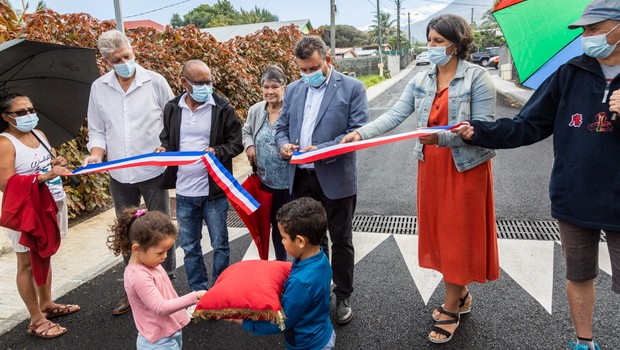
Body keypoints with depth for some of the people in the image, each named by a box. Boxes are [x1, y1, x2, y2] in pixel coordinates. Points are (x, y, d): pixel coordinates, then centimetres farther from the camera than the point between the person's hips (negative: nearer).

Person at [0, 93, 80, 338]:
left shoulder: (39, 134, 9)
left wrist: (58, 164, -4)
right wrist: (46, 175, -30)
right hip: (26, 212, -8)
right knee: (28, 264, 4)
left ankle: (47, 304, 35)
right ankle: (37, 320, 13)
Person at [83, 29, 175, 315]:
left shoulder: (155, 82, -5)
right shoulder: (98, 88, 4)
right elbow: (97, 130, 10)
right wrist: (96, 154, -8)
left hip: (153, 171, -3)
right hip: (120, 175, 4)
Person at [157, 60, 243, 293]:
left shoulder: (223, 109, -6)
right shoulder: (172, 109, 4)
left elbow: (236, 144, -3)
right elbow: (166, 140, 14)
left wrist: (217, 151, -21)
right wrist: (163, 149, -8)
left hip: (214, 190, -3)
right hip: (183, 191, 4)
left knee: (219, 245, 8)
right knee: (189, 247, 15)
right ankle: (198, 293, 32)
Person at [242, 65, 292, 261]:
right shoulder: (256, 110, 4)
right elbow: (246, 132, 20)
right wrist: (249, 145, 1)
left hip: (292, 181, -5)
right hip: (267, 181, 5)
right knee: (276, 224, 19)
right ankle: (280, 263, 38)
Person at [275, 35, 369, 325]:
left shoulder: (352, 87, -5)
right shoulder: (293, 89, 10)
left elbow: (357, 132, -11)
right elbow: (281, 127, 14)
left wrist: (321, 149, -22)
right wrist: (283, 144, -9)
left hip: (336, 179, -4)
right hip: (301, 178, 4)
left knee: (341, 241, 10)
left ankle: (343, 296, 28)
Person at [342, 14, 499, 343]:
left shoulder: (477, 77, -11)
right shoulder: (421, 80, 3)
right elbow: (395, 115, -5)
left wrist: (442, 137, -30)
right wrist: (361, 133, -19)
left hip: (465, 168, -5)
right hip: (431, 166, 6)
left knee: (458, 235, 4)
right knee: (440, 232, 14)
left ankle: (450, 309, 18)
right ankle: (460, 295, 34)